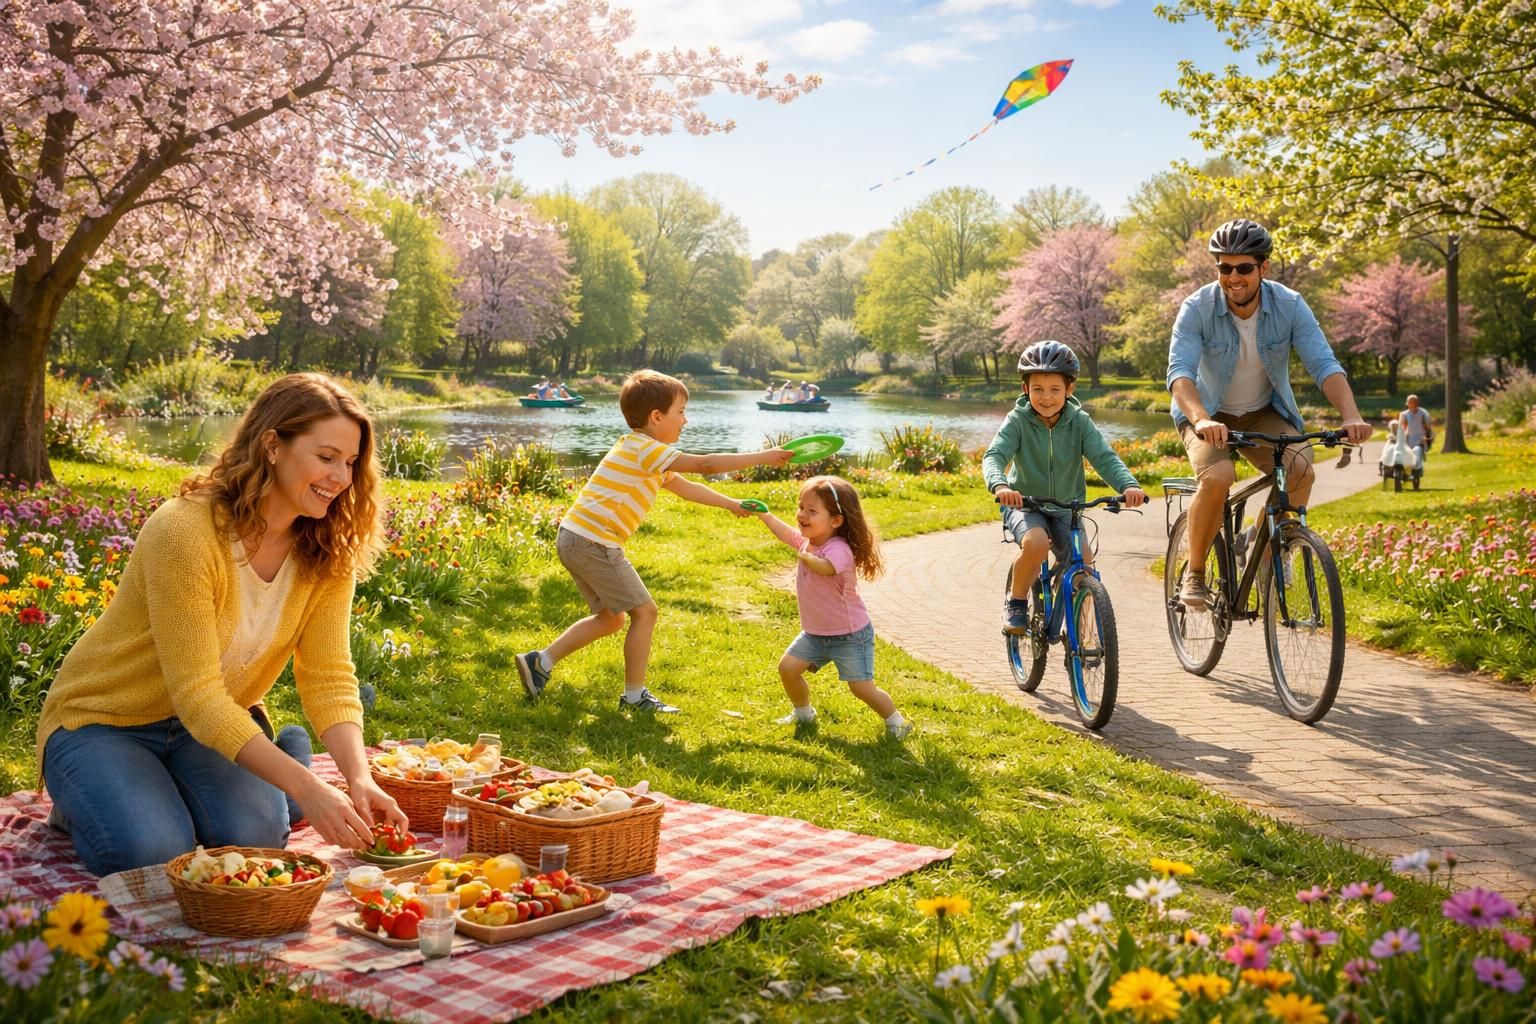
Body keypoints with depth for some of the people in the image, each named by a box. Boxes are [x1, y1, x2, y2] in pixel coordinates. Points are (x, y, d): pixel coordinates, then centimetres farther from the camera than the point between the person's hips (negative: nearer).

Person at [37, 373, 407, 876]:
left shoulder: (327, 551, -10)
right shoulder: (184, 532, -30)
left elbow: (329, 677, -15)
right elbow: (196, 695, -32)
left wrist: (359, 778, -33)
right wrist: (307, 787, -40)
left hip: (223, 719, 5)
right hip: (104, 720, -4)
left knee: (256, 835, -22)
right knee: (154, 853, -27)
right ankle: (82, 807, 7)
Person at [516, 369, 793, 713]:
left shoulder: (644, 452, 19)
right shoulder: (645, 449, -14)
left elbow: (686, 488, 29)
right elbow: (705, 465, -17)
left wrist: (731, 504, 28)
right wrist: (763, 457, -13)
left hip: (574, 539, 10)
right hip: (594, 542, -10)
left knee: (611, 618, 20)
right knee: (644, 611, -2)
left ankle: (540, 662, 18)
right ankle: (634, 696, 6)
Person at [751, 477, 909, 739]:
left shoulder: (838, 550, -30)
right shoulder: (807, 540, -3)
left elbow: (825, 567, -52)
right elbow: (785, 532, 15)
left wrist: (806, 556, -66)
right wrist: (761, 513, 8)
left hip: (849, 635, -8)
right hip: (815, 633, 8)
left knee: (862, 687, -5)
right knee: (787, 667, 0)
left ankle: (895, 721, 20)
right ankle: (803, 713, 24)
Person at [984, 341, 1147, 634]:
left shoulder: (1079, 422, -7)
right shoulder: (1018, 420, -12)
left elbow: (1104, 457, -17)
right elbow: (994, 455, -24)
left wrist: (1128, 485, -37)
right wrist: (999, 485, -47)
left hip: (1066, 508, 3)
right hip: (1024, 505, -3)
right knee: (1036, 543, -34)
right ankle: (1016, 602, -8)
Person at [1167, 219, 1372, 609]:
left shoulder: (1290, 306, -16)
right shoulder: (1197, 309, -22)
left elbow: (1324, 364, -21)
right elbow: (1179, 371, -33)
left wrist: (1351, 416, -39)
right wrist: (1201, 420, -53)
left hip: (1264, 413, 2)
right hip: (1208, 415, -2)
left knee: (1301, 470, -26)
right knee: (1218, 477, -32)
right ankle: (1194, 573, -11)